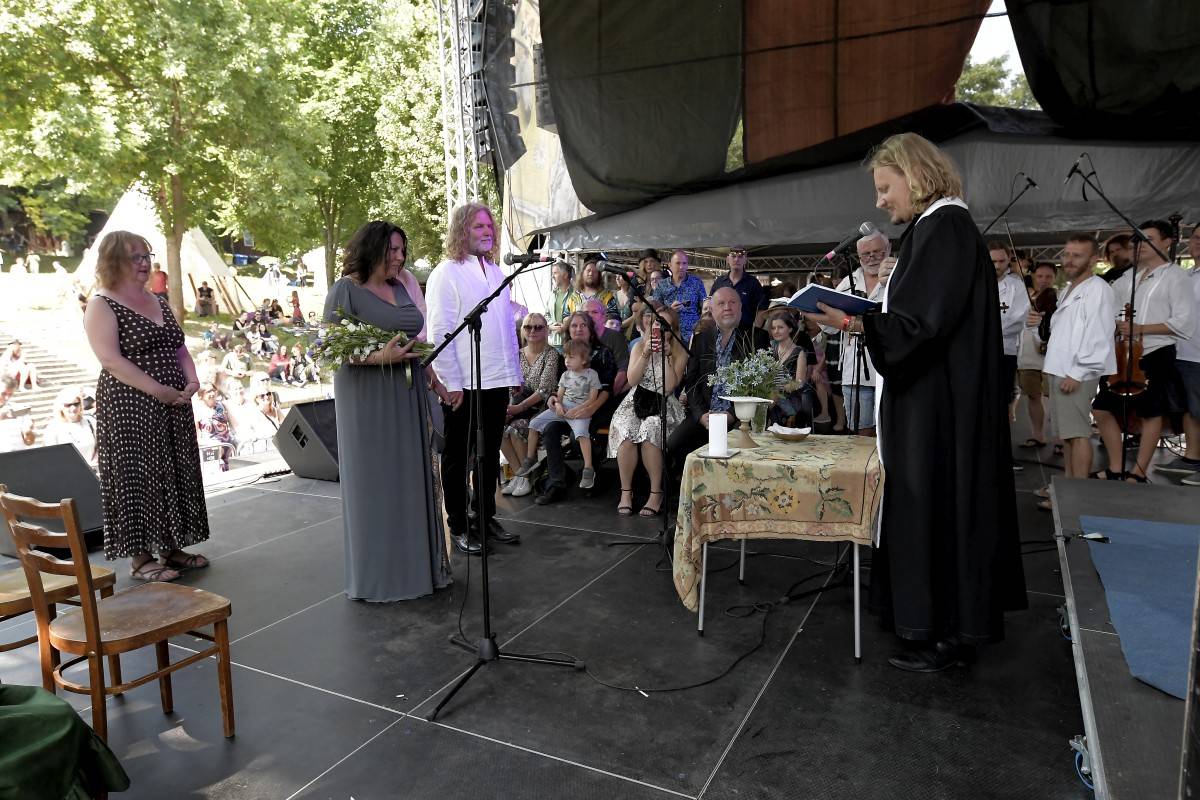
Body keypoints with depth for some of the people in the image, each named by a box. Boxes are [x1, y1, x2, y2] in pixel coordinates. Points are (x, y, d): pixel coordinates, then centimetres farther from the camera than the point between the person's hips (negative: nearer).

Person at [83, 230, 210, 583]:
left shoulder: (159, 302, 14)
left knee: (175, 473, 11)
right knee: (137, 477, -1)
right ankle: (140, 557, 9)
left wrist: (192, 381, -4)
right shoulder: (102, 305, -8)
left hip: (174, 406, 7)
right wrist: (158, 390, -22)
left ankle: (171, 547, 23)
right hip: (130, 407, -7)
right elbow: (111, 359, -18)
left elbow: (179, 348, 15)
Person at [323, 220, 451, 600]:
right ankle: (378, 573, 13)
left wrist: (435, 382, 13)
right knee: (374, 485, 0)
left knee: (411, 481, 11)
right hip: (368, 401, -6)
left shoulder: (400, 290, 13)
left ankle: (414, 564, 23)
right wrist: (378, 357, -25)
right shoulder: (345, 290, -7)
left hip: (407, 399, 7)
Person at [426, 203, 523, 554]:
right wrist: (452, 383, -16)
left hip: (497, 380, 7)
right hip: (463, 383, -6)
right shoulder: (447, 273, -7)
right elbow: (439, 332, -12)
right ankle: (458, 527, 19)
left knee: (490, 453, 16)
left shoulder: (496, 272, 14)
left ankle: (487, 518, 29)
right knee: (457, 457, 7)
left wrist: (513, 373, 13)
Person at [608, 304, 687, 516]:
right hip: (637, 401, 2)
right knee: (624, 431, -30)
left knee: (650, 430, -34)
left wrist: (667, 355, -12)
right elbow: (632, 380, -3)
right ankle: (626, 491, -17)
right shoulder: (639, 346, 11)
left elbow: (669, 386, -9)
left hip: (663, 405, -2)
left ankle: (656, 492, -21)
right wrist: (646, 353, -10)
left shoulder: (679, 352, 4)